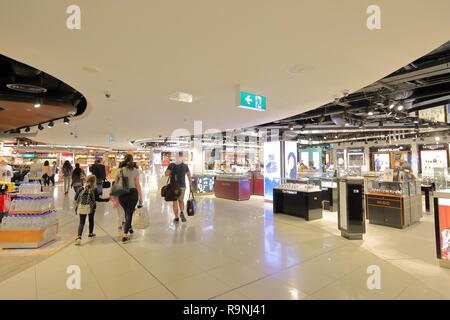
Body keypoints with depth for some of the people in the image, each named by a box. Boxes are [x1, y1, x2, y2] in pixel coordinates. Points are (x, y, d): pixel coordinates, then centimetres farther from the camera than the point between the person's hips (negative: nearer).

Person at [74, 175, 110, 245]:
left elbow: (76, 198, 0)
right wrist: (106, 200, 0)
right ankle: (90, 234, 37)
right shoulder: (94, 189, -9)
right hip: (91, 208, -1)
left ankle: (79, 237, -13)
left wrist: (78, 203, 18)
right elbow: (97, 199, -9)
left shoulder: (82, 188, 0)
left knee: (81, 222, 4)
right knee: (91, 220, 20)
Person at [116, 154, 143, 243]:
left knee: (127, 212, 24)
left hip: (121, 194, 3)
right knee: (129, 213, 7)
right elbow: (137, 185, -6)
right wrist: (140, 198, -2)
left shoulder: (119, 170, 3)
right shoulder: (135, 170, -3)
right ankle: (125, 236, 3)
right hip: (132, 193, -2)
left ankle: (129, 229, 43)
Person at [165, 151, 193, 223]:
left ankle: (176, 217, 12)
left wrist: (171, 173, 7)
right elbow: (189, 176, 0)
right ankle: (182, 212, -7)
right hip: (182, 186, 1)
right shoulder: (185, 165, 0)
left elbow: (166, 174, -15)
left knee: (175, 202, 9)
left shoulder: (171, 165, -5)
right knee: (181, 200, 17)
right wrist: (190, 185, 8)